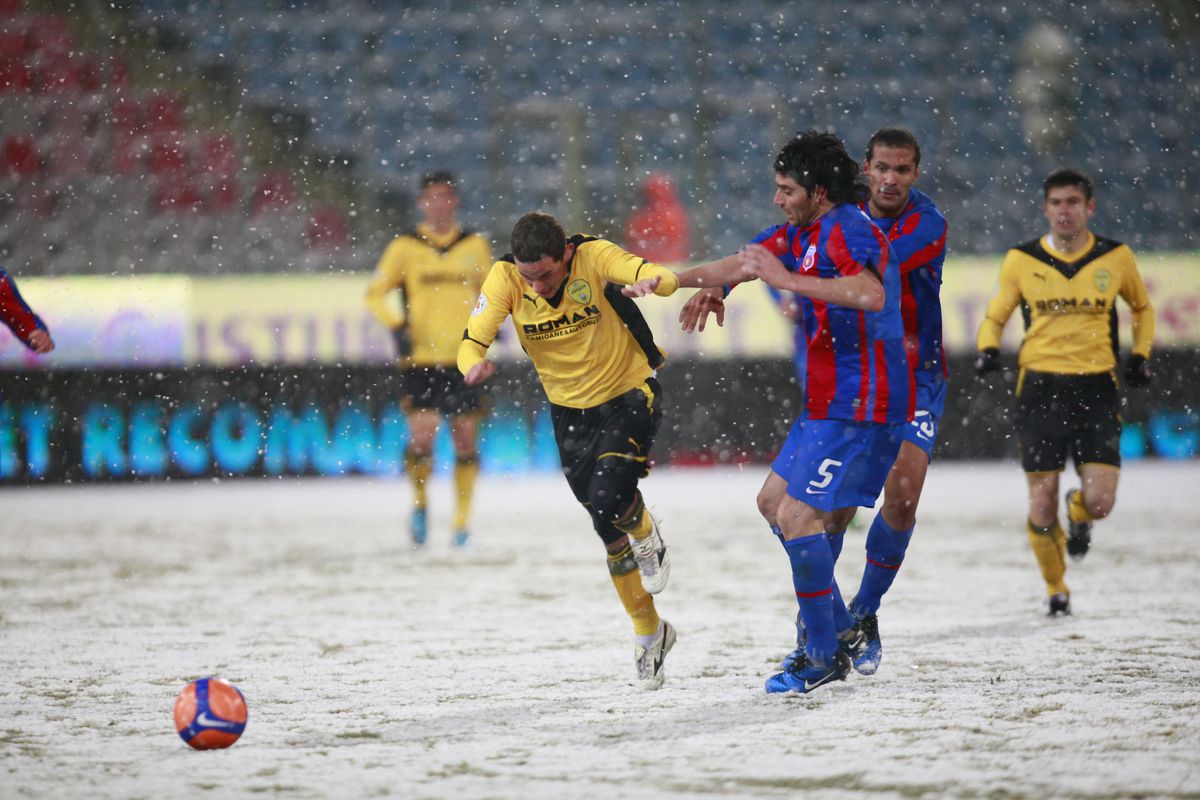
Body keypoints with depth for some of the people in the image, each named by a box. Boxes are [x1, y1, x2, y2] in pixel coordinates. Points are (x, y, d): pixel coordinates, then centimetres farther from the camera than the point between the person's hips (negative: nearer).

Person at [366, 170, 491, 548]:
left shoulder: (475, 245, 7)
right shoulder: (405, 247, 0)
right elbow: (375, 293, 6)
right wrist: (397, 326, -8)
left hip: (466, 358, 2)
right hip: (420, 358, -2)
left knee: (466, 437, 1)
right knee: (422, 435, -13)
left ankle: (462, 521, 12)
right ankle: (420, 502, 13)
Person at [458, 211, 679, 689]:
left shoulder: (592, 256, -23)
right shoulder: (505, 277, -16)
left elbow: (663, 278, -36)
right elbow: (472, 342, -21)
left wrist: (655, 281, -60)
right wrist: (474, 364, -45)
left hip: (629, 395, -4)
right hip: (571, 411, 4)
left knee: (607, 500, -25)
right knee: (608, 529, 9)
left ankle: (647, 537, 11)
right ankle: (648, 633, 28)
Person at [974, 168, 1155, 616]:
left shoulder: (1116, 258, 3)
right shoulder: (1021, 261, 1)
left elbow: (1142, 308, 21)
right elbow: (995, 316, 14)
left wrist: (1140, 355, 8)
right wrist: (987, 350, -6)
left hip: (1096, 389, 0)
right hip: (1040, 389, 0)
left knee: (1100, 503, -12)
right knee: (1042, 507, -3)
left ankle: (1079, 513, 28)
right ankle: (1055, 588, 24)